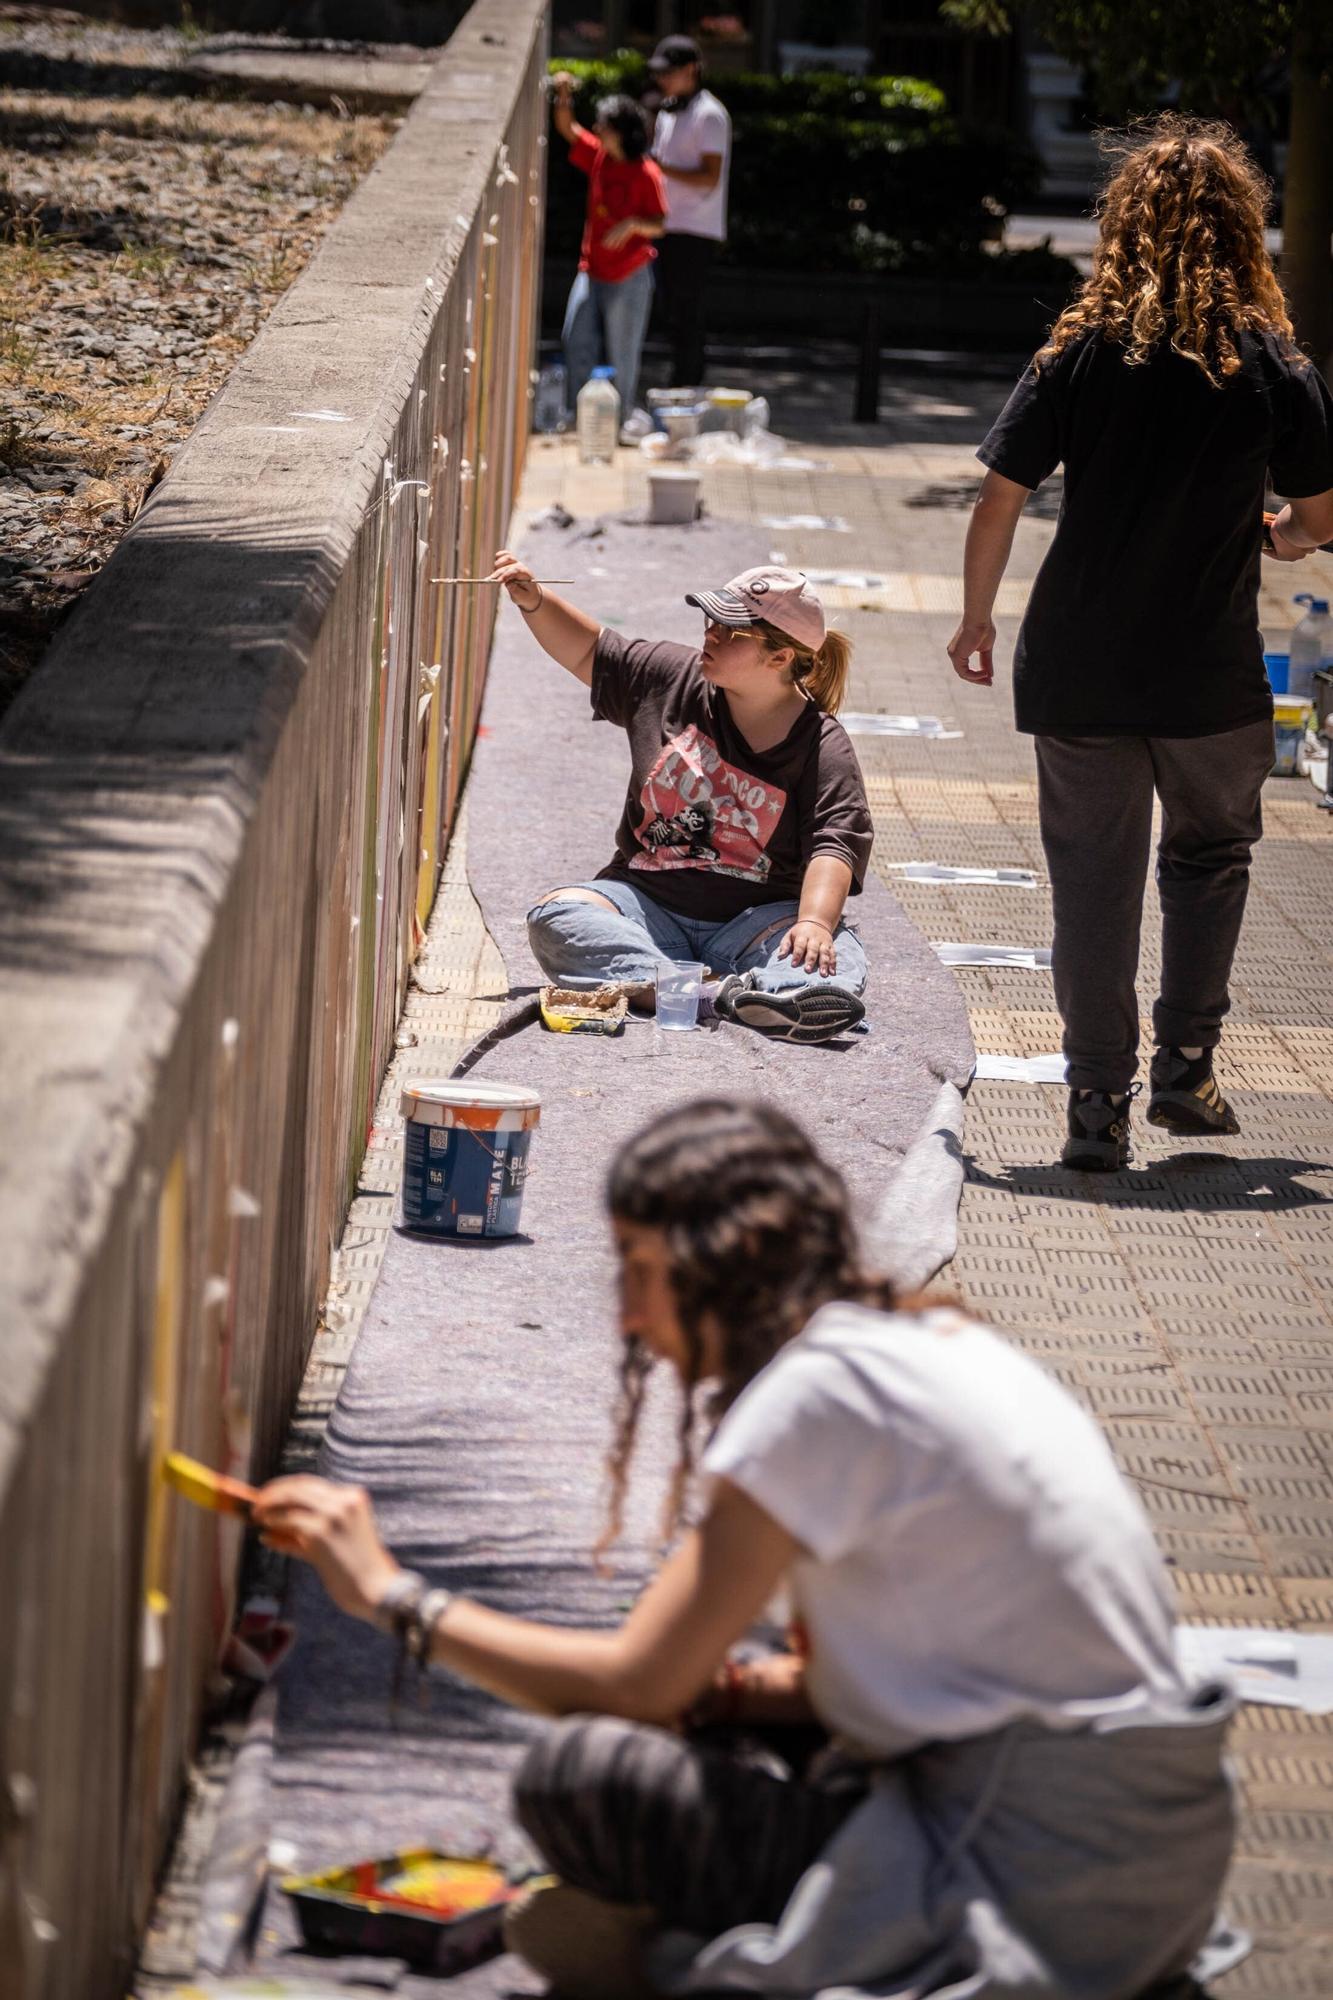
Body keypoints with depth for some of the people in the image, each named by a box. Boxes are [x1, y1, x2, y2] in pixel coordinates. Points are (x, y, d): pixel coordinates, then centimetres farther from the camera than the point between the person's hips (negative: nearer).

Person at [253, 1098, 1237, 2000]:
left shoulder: (822, 1387, -12)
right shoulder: (940, 1342, 15)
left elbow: (638, 1685, -9)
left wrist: (394, 1595, 1)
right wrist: (774, 1688, 3)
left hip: (1036, 1878, -9)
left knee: (576, 1774, -12)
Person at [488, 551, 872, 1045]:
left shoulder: (823, 748, -6)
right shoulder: (676, 680, 6)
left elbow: (834, 845, -18)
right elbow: (589, 652, 20)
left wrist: (814, 922, -37)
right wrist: (534, 601, 2)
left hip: (751, 921, -3)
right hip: (648, 903, 4)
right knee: (556, 916, -26)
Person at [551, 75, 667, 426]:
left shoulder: (646, 174, -12)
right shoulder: (597, 157, 4)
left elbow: (659, 225, -12)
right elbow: (567, 129, 7)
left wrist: (632, 224, -30)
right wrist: (564, 97, -9)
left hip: (628, 276, -6)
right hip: (592, 270, 6)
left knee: (621, 353, 2)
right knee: (577, 343, 2)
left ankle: (621, 419, 13)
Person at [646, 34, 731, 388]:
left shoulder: (709, 115, -10)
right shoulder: (667, 113, 16)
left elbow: (709, 178, -16)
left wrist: (660, 166, -20)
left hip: (696, 231, -9)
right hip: (669, 227, 9)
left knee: (685, 315, -8)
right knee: (672, 314, 10)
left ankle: (683, 389, -6)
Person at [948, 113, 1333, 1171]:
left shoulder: (1079, 352, -4)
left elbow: (999, 498, -5)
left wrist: (977, 617, 8)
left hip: (1079, 668, 0)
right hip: (1213, 670, 0)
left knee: (1093, 877, 8)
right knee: (1209, 855, 21)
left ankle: (1098, 1106, 6)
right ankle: (1186, 1072, 18)